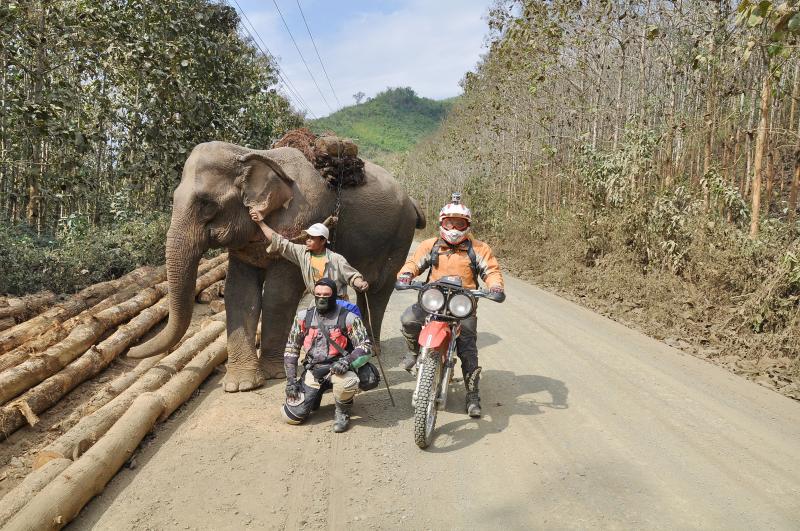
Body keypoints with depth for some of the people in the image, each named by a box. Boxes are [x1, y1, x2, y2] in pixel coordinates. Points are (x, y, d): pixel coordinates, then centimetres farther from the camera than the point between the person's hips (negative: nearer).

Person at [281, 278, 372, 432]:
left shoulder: (347, 318, -7)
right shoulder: (304, 317, 2)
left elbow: (365, 346, -7)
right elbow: (291, 348, 7)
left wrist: (347, 361, -25)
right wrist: (291, 380, 0)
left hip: (337, 369, -3)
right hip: (312, 371, 3)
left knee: (348, 383, -39)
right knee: (291, 416, -10)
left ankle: (342, 413, -4)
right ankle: (314, 396, 24)